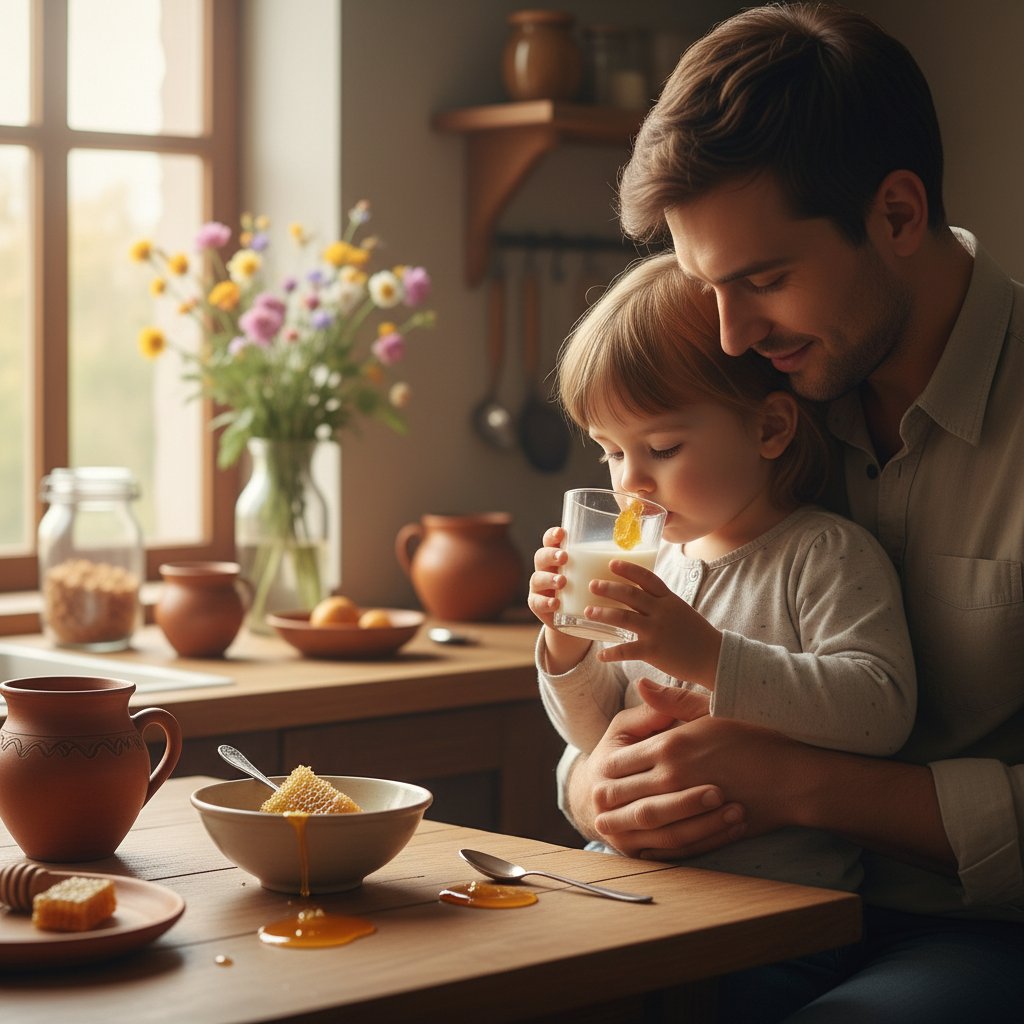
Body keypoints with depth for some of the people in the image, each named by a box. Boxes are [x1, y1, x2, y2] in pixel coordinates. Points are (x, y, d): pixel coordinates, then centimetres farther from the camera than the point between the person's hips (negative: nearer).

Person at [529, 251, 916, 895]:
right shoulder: (657, 564, 14)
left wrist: (708, 656, -27)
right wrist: (568, 648, 0)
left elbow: (881, 710, -21)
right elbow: (601, 737, 20)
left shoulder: (827, 555, -5)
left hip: (785, 887, -6)